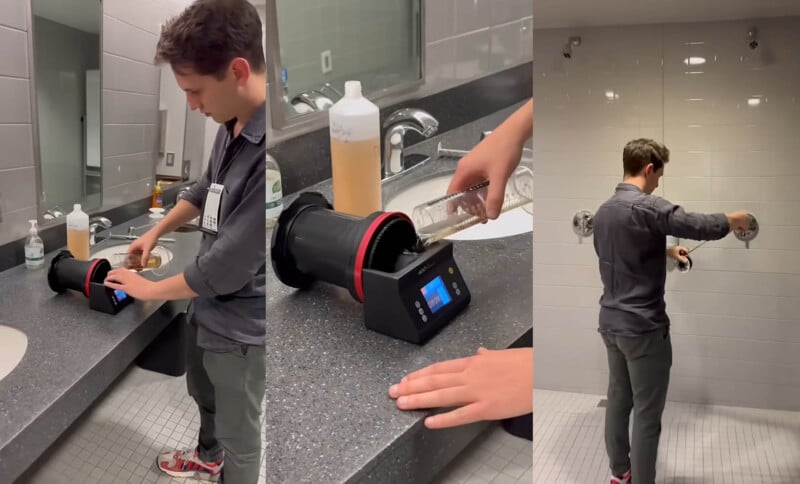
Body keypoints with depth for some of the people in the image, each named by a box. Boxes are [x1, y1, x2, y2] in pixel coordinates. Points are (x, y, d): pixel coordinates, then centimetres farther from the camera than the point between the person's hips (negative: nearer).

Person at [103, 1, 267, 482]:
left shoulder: (264, 150, -34)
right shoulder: (232, 125, -6)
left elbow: (228, 266, -29)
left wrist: (151, 289, -13)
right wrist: (156, 232, 17)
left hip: (240, 324, -9)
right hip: (207, 304, 9)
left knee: (239, 432, 14)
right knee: (204, 395, 32)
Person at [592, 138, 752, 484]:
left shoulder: (603, 211, 8)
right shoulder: (648, 207, -19)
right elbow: (702, 227, -18)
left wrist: (666, 251, 31)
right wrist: (735, 220, 2)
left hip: (611, 322, 8)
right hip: (643, 327, -8)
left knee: (618, 399, 17)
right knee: (647, 413, 2)